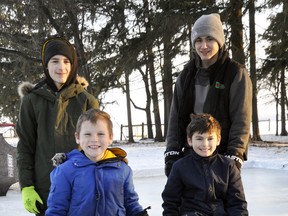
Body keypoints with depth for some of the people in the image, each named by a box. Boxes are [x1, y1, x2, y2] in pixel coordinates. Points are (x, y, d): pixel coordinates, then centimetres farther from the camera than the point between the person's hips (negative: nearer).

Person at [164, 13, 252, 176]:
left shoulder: (236, 73, -4)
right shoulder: (187, 75, 9)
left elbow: (241, 120, -9)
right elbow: (175, 118, 8)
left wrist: (234, 157, -17)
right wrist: (172, 154, -1)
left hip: (223, 157, -4)